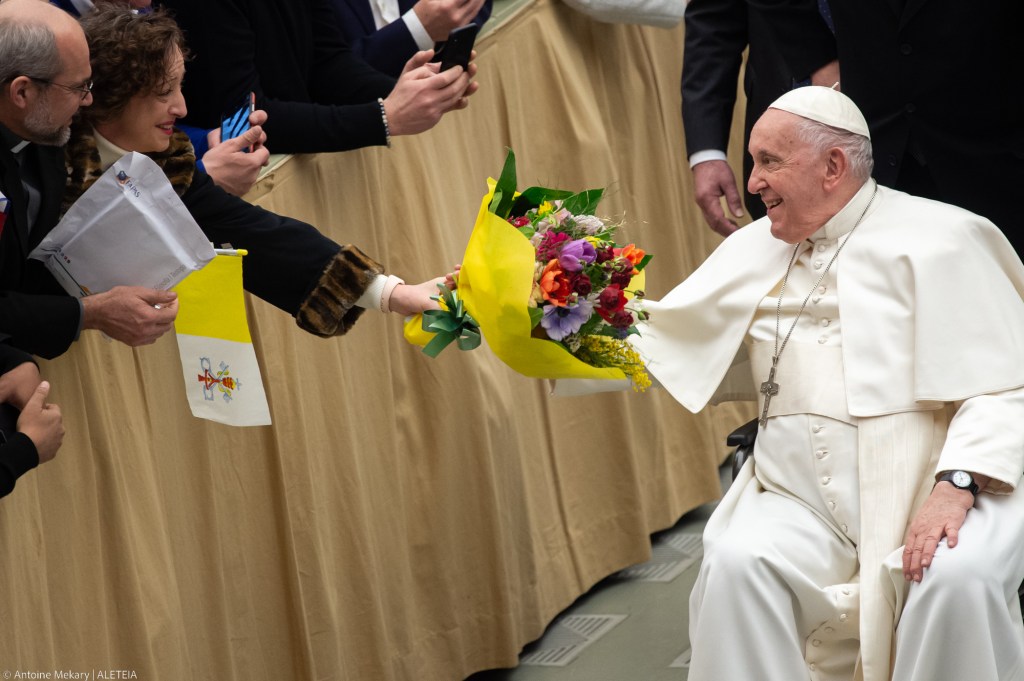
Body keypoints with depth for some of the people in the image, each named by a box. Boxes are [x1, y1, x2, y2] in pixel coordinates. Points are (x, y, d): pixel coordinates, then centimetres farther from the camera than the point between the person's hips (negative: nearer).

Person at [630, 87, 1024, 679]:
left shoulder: (941, 238, -3)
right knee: (736, 564, -26)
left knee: (958, 577, -33)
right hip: (802, 505, 4)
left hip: (933, 497, -4)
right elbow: (663, 338, 18)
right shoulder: (756, 248, 14)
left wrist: (957, 485, -22)